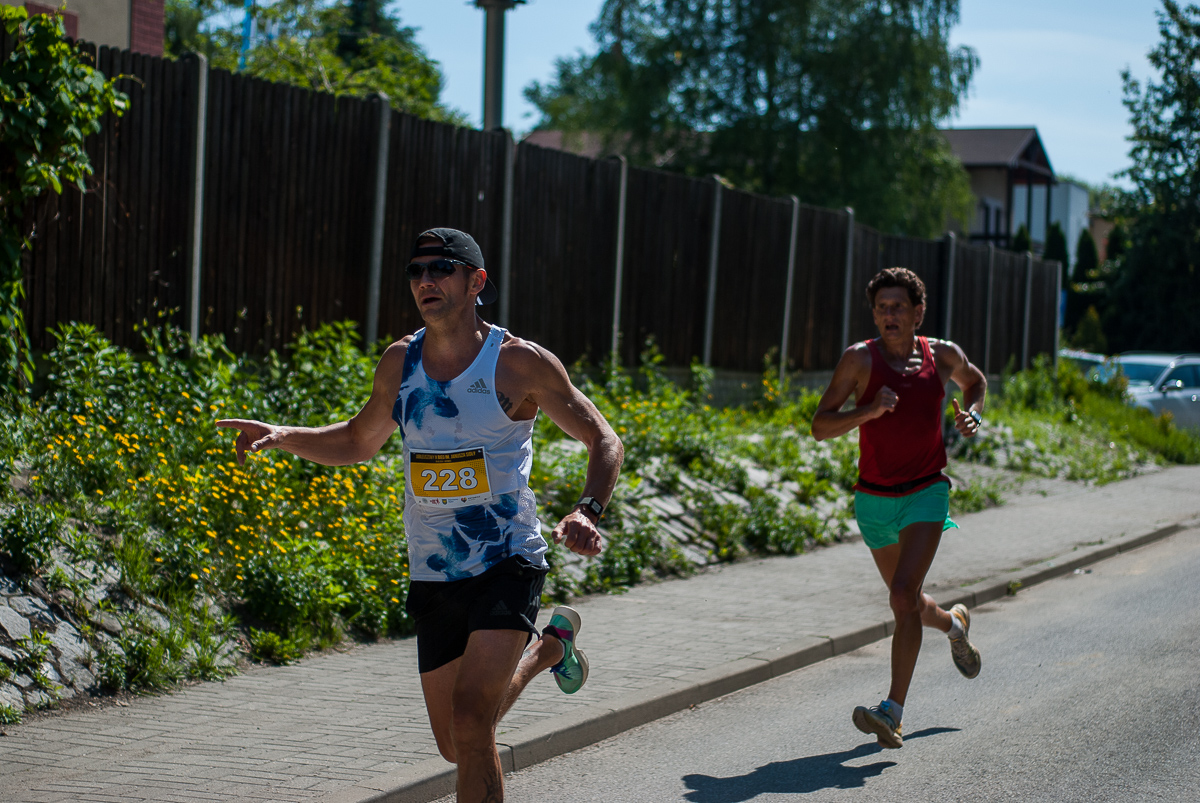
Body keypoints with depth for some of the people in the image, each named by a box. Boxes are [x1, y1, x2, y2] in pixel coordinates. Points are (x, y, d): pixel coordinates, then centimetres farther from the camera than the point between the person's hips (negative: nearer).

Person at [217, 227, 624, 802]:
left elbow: (604, 440, -3)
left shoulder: (521, 363, -9)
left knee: (471, 719, -24)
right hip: (433, 576, 5)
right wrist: (282, 437, 4)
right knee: (456, 747, 14)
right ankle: (549, 646, 40)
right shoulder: (399, 362, 4)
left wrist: (587, 512, -21)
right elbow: (359, 441, 20)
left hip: (507, 563, -5)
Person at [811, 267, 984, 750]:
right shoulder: (860, 358, -7)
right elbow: (820, 427, -12)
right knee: (907, 601, 18)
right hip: (874, 498, 2)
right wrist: (869, 411, -26)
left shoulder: (942, 355, 0)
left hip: (926, 493, -2)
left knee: (904, 596, -19)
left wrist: (972, 414, 3)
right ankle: (954, 622, 54)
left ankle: (893, 713, -21)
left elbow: (976, 382, 24)